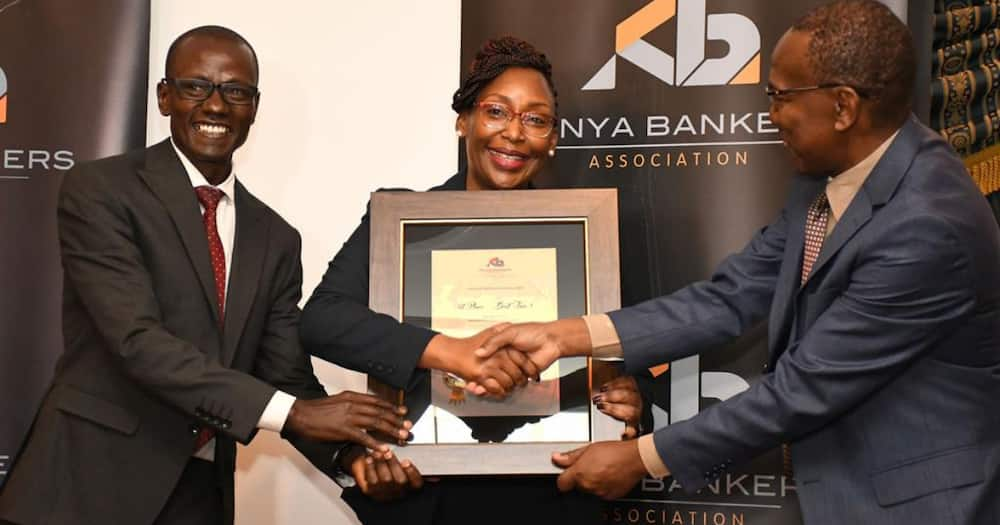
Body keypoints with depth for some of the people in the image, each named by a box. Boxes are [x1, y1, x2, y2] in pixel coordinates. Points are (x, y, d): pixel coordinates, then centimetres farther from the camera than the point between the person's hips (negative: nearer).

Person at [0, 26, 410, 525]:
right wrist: (294, 412, -25)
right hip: (88, 484, -5)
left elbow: (287, 377, 3)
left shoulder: (276, 238, 7)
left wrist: (352, 452, -16)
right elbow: (137, 340, -20)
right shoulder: (99, 190, -8)